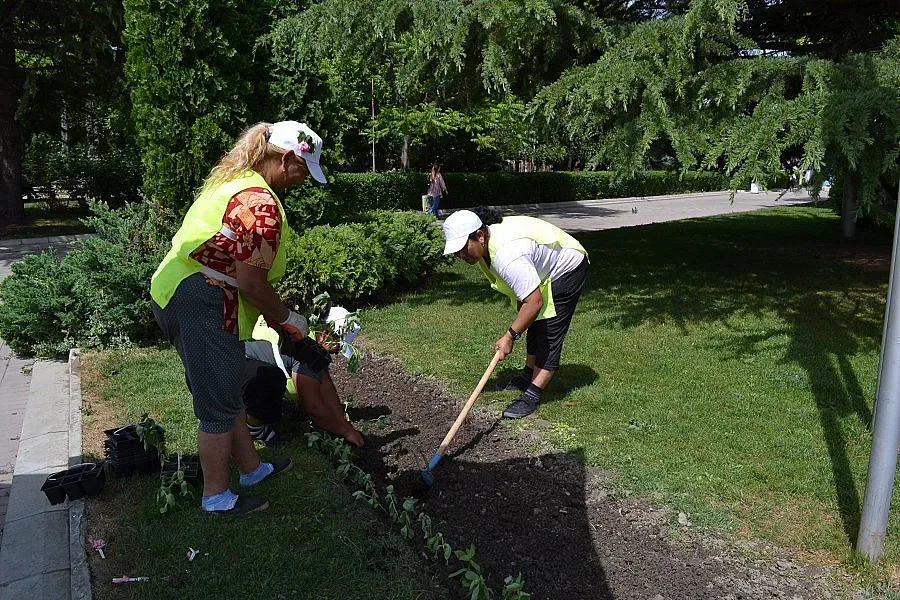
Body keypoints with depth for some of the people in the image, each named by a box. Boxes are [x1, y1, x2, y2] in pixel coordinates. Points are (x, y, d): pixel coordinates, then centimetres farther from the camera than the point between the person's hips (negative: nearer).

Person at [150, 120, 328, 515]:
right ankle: (216, 496, 21)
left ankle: (251, 468, 37)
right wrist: (288, 319, -3)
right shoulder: (261, 204, -19)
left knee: (228, 393, 21)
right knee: (219, 405, 4)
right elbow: (252, 284, -20)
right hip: (200, 306, -11)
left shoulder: (232, 180, 14)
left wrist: (276, 312, 16)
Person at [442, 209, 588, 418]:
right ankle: (528, 375, 32)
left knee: (550, 331, -13)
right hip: (540, 270, 10)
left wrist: (509, 336, -30)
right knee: (534, 324, 18)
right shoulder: (484, 244, -9)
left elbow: (534, 302, -37)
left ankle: (532, 396, -12)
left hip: (567, 270, -10)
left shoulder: (507, 256, -40)